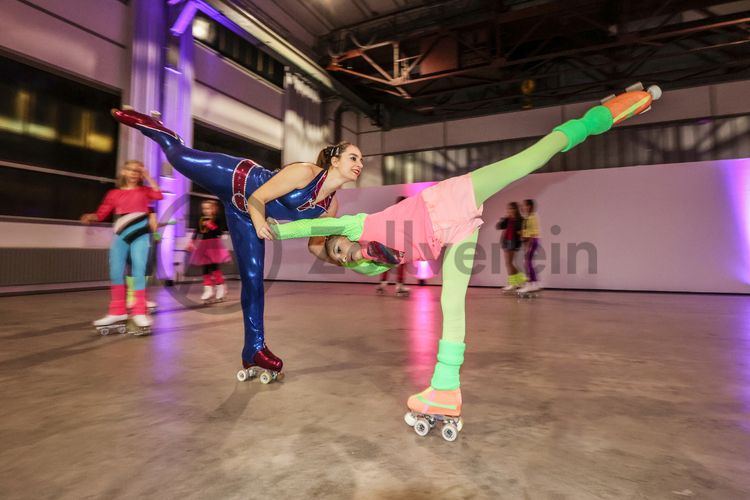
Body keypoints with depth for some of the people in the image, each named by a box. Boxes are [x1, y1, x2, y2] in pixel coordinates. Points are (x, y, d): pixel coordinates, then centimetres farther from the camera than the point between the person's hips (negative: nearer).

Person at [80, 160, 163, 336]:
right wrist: (90, 217, -14)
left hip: (140, 235, -2)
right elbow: (102, 213, 6)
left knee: (138, 272, -7)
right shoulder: (114, 193, 14)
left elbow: (158, 195, -9)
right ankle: (118, 312, 14)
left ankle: (139, 313, -2)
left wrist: (148, 177, -4)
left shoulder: (144, 191, 12)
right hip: (120, 236, 2)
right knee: (116, 272, 2)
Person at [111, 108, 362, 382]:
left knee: (253, 278, 0)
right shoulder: (304, 172, -30)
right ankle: (149, 124, 45)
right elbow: (257, 198, -26)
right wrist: (260, 223, -42)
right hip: (233, 178, -5)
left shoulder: (331, 204, -11)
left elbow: (316, 246, -3)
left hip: (243, 214, 5)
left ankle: (254, 349, 9)